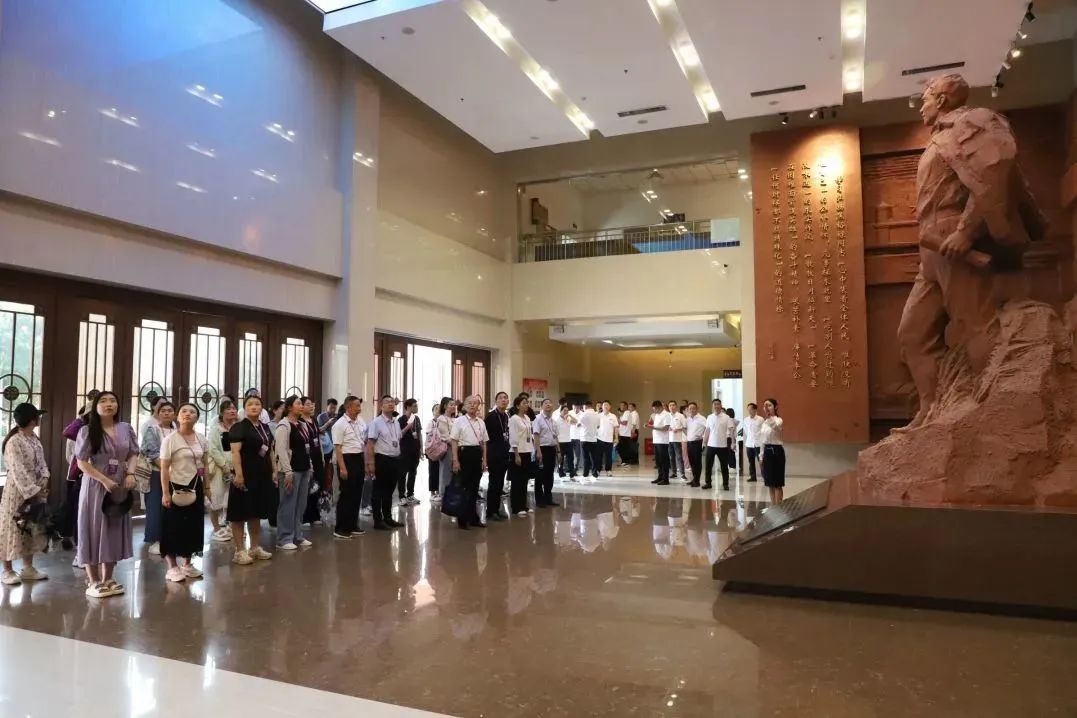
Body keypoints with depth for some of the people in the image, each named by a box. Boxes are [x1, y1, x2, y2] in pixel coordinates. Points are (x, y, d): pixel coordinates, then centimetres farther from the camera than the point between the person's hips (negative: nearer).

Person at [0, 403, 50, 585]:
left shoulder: (35, 439, 8)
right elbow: (18, 471, -21)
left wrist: (44, 481, -7)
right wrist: (33, 490, -21)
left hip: (36, 489, 8)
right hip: (18, 491, -8)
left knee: (33, 529, 13)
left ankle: (28, 567, 23)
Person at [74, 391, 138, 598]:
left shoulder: (126, 429, 5)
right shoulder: (87, 431, -6)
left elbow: (133, 454, 10)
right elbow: (82, 462, -9)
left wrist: (130, 474, -8)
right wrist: (104, 480, -17)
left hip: (120, 487, 4)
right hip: (95, 486, -4)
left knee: (115, 531, 9)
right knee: (94, 530, 1)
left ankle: (108, 578, 20)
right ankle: (93, 581, 10)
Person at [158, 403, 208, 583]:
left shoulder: (201, 439, 4)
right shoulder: (170, 439, -10)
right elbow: (164, 468, -12)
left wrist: (205, 488, 9)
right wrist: (165, 493, -16)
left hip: (195, 487, 5)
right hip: (177, 487, -5)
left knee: (193, 525, 10)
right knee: (174, 526, 0)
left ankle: (187, 564, 22)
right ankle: (172, 567, 10)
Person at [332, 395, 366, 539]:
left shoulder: (361, 422, 9)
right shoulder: (340, 424, -12)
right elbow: (338, 448, -15)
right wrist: (342, 468, -19)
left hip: (359, 459, 7)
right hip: (347, 459, -7)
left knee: (357, 494, 13)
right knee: (346, 495, -3)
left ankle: (352, 525, 24)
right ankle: (340, 529, 6)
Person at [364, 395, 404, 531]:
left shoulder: (396, 422, 11)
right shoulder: (376, 422, -11)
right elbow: (370, 444, -13)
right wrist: (371, 463, -18)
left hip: (395, 460, 7)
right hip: (382, 459, -7)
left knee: (389, 490, 16)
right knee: (379, 491, 2)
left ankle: (388, 518, 27)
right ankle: (378, 520, 10)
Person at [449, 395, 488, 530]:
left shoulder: (481, 422, 11)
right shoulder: (459, 421, -3)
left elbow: (484, 442, 14)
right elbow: (454, 441, -7)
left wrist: (484, 460, 9)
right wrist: (455, 460, -13)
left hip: (477, 454, 5)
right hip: (465, 453, -5)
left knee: (474, 488, 12)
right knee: (463, 487, 2)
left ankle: (472, 517, 23)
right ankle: (462, 518, 13)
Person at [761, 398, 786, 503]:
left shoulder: (778, 420, -11)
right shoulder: (765, 422, 12)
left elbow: (775, 425, -39)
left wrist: (768, 416, -57)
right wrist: (761, 456, 15)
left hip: (776, 451, -8)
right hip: (767, 451, 8)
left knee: (777, 483, -3)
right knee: (770, 483, 12)